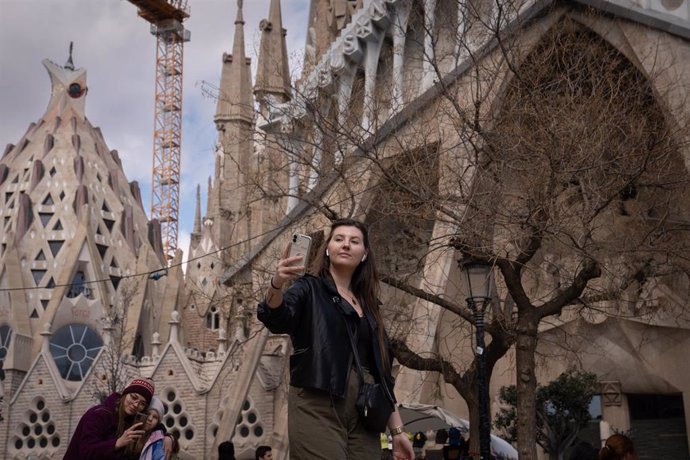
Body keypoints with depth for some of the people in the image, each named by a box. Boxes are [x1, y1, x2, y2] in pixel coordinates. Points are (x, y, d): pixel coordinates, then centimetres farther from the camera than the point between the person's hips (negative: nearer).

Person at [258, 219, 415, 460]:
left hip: (363, 416, 5)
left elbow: (380, 368, 17)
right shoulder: (310, 289, 3)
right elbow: (276, 319, -18)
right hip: (318, 410, -5)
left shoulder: (368, 305, 17)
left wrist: (397, 429, 13)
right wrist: (276, 284, -40)